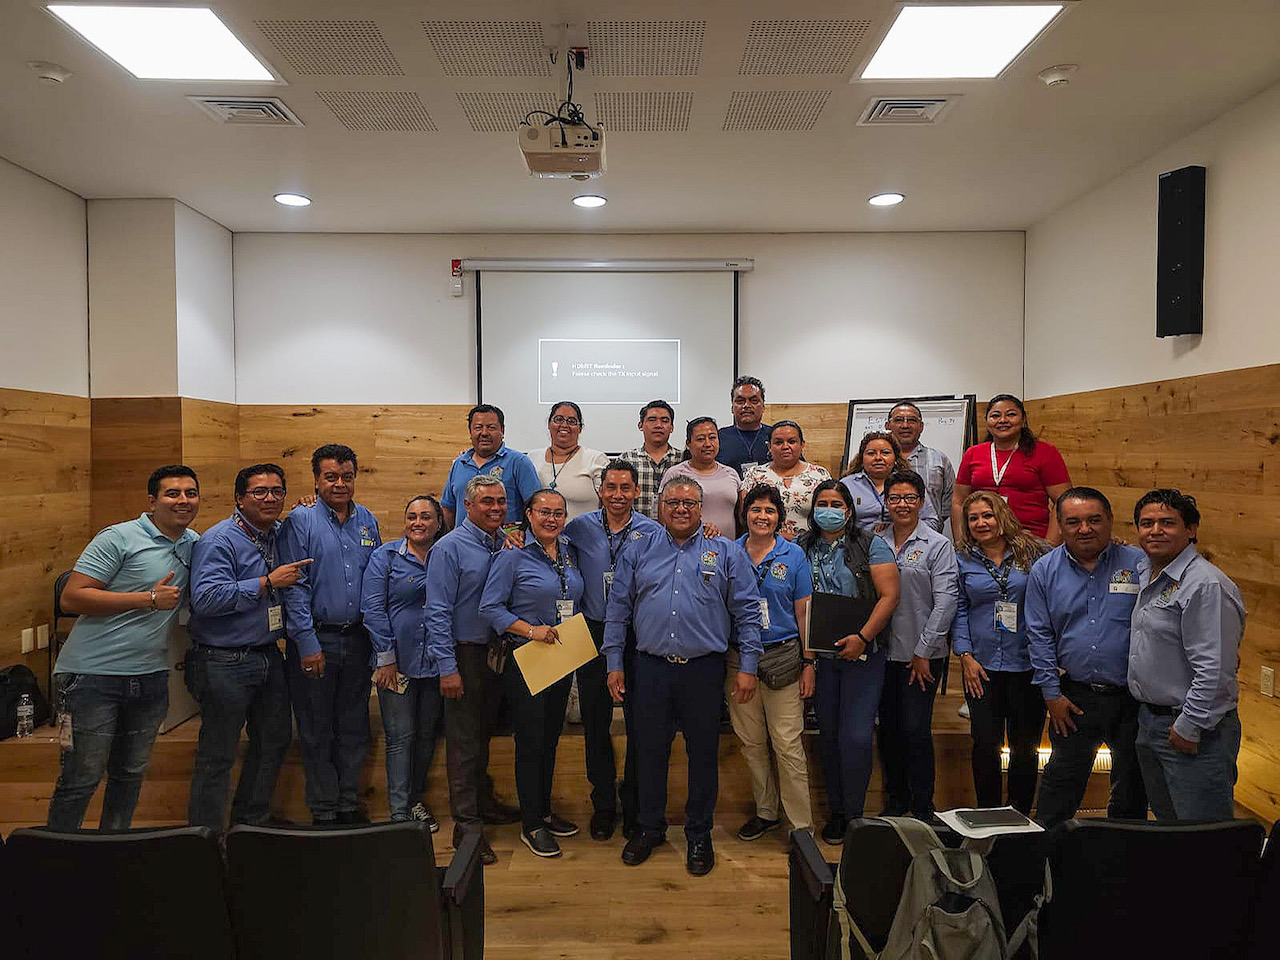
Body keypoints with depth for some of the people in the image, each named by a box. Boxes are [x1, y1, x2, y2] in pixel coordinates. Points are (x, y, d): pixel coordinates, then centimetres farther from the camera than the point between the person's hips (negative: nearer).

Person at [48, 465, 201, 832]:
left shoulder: (194, 543, 9)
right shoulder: (119, 538, -11)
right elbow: (71, 598, -15)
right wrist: (149, 598, -18)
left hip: (151, 675, 6)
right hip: (94, 674, -6)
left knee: (131, 775, 17)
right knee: (81, 779, 1)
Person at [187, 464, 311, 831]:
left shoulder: (281, 535, 8)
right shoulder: (219, 540, -16)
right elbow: (206, 598, -27)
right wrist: (268, 583, -23)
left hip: (270, 657, 8)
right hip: (225, 663, -8)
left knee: (274, 742, 19)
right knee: (218, 756, 3)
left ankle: (252, 821, 37)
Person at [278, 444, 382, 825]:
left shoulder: (367, 521, 8)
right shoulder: (300, 520, -7)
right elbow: (295, 587, -10)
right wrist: (307, 644, -14)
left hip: (357, 640, 4)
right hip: (316, 640, -4)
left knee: (354, 727, 13)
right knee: (317, 731, 8)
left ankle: (349, 804, 28)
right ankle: (324, 811, 21)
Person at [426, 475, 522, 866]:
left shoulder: (505, 545, 6)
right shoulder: (450, 548, -13)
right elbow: (438, 612, -16)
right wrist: (447, 667, -18)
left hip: (497, 652, 6)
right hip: (465, 653, -6)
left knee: (484, 731, 20)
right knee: (464, 739, 1)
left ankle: (483, 801, 36)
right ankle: (467, 825, 11)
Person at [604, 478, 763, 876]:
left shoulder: (727, 553, 3)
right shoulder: (639, 552, 7)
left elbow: (748, 612, 2)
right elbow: (617, 610, 8)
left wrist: (748, 666, -3)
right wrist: (614, 663, 4)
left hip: (704, 668, -1)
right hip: (651, 668, 2)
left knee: (703, 753, 8)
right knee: (649, 750, 11)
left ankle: (699, 835, 26)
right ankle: (649, 828, 30)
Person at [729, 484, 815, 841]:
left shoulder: (793, 555, 0)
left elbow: (804, 612, 1)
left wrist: (808, 663, -3)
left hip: (782, 657, -2)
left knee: (788, 745, -3)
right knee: (751, 742, 12)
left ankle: (802, 825, 9)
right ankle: (766, 812, 30)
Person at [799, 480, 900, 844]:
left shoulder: (871, 546, -1)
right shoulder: (801, 548, 7)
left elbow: (889, 596, -7)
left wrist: (862, 637, -17)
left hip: (862, 654, -3)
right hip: (819, 655, 3)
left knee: (856, 737, -6)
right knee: (828, 735, 11)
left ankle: (854, 815, 13)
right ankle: (835, 811, 27)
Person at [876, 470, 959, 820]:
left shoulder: (938, 545, -4)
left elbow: (946, 601, -9)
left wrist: (923, 652, -11)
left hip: (922, 656, -4)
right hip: (883, 653, 4)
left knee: (916, 729, -3)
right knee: (889, 729, 11)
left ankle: (922, 808, 13)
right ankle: (896, 800, 26)